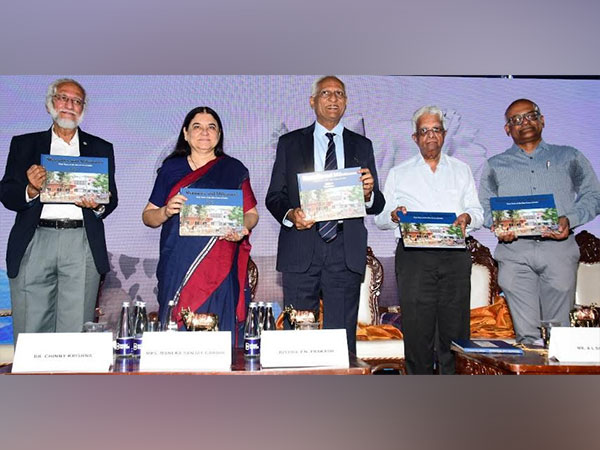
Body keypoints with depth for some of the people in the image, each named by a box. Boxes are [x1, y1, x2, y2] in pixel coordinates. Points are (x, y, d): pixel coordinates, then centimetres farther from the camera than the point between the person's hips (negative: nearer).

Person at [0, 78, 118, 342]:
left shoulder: (101, 148, 17)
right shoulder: (24, 144, 16)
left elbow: (111, 199, 12)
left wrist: (97, 205, -10)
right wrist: (31, 190, -13)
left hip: (83, 244, 0)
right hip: (34, 243, 1)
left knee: (76, 334, -1)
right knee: (30, 332, 3)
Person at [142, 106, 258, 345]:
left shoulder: (234, 170, 10)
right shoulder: (171, 169, 11)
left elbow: (251, 213, 9)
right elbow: (147, 216, 11)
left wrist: (243, 228, -13)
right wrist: (166, 211, -11)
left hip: (219, 269, 0)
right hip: (177, 269, 1)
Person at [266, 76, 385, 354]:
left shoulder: (362, 146, 13)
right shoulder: (290, 143, 11)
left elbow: (377, 205, 10)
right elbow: (273, 196, 7)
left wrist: (368, 194, -13)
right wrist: (290, 215, -13)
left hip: (346, 252, 1)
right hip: (300, 250, 0)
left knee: (343, 337, 5)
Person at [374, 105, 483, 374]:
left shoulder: (461, 170, 21)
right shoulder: (398, 173, 16)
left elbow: (478, 213, 14)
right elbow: (380, 219, 10)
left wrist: (467, 217, -8)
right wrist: (394, 215, -12)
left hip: (454, 254, 1)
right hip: (413, 255, -1)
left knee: (455, 328, -1)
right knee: (416, 329, -3)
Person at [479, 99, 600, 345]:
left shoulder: (569, 157, 18)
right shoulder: (495, 165, 20)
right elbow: (483, 206, 14)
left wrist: (569, 219, -6)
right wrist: (497, 225, -8)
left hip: (558, 245, 0)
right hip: (514, 250, 1)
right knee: (525, 332, -2)